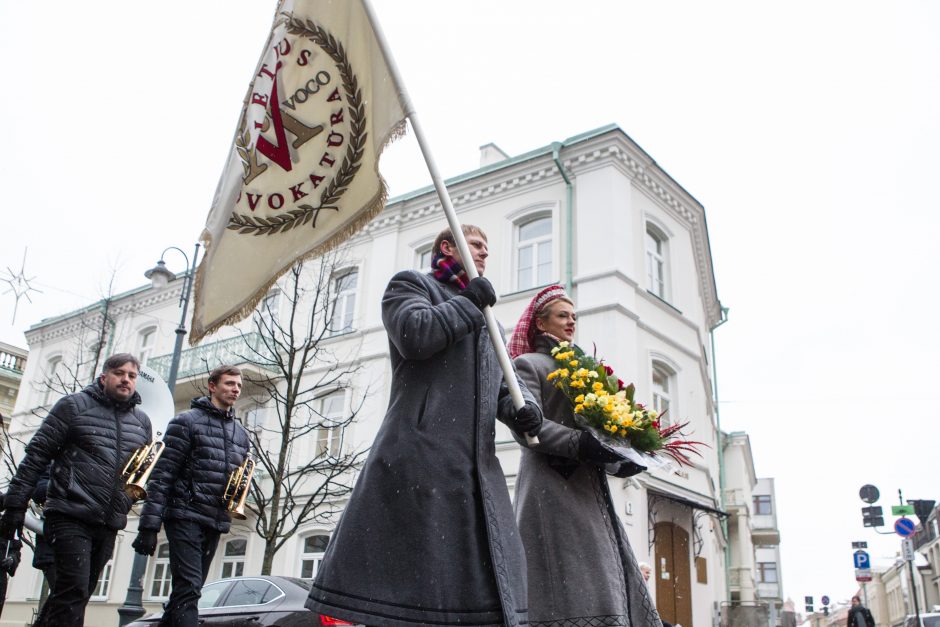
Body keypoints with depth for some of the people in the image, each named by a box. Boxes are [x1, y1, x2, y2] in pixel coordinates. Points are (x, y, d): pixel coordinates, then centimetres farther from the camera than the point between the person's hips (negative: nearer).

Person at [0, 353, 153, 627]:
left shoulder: (142, 421, 13)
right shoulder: (74, 405, -1)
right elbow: (37, 455, -2)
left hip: (109, 525, 5)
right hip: (71, 515, -5)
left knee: (77, 594, 11)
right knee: (73, 591, -14)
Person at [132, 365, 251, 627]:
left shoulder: (241, 433, 16)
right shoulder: (187, 421, -3)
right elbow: (162, 475, -8)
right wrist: (149, 525, -14)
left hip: (215, 523, 6)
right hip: (186, 516, -6)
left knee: (186, 591, 11)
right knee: (188, 589, -14)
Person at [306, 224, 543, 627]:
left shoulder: (486, 320, 30)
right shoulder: (412, 284, 9)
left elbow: (503, 384, 21)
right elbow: (414, 334, -13)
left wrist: (522, 409, -1)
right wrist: (469, 302, -2)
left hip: (478, 467, 8)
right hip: (420, 456, -7)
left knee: (484, 586, 6)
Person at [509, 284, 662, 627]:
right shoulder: (528, 364, 3)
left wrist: (620, 462, 6)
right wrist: (578, 443, -23)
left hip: (587, 489, 7)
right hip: (553, 486, -7)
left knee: (603, 582, 1)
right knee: (574, 586, -12)